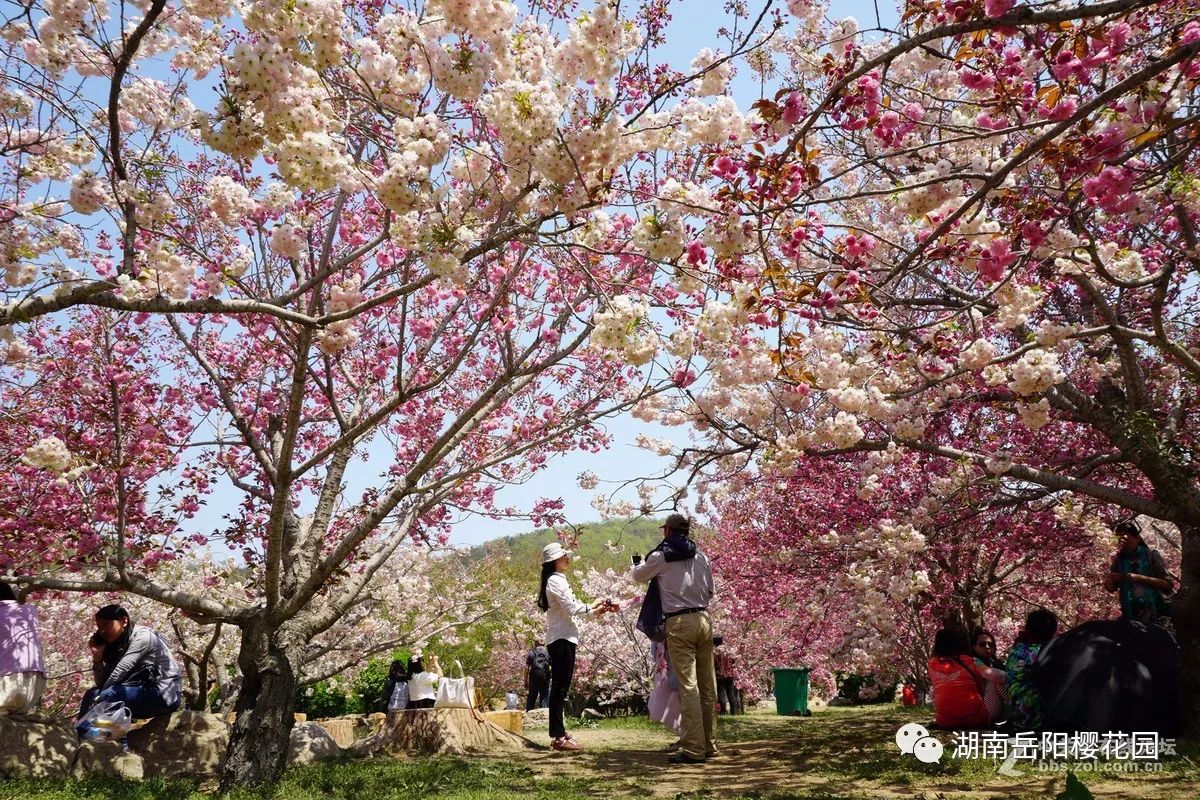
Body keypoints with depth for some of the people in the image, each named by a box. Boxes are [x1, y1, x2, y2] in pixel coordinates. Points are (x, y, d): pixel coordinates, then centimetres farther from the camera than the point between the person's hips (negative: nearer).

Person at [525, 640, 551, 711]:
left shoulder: (531, 653, 6)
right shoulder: (548, 652, 8)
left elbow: (527, 668, 1)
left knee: (531, 698, 8)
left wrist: (525, 681, 4)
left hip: (533, 678, 0)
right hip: (545, 678, 0)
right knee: (544, 697, 3)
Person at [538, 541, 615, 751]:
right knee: (560, 687, -9)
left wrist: (594, 607, 9)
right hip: (562, 639, -10)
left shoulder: (557, 580, 19)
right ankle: (558, 736, -8)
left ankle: (558, 733, 18)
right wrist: (594, 609, -4)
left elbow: (569, 608, 18)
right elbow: (571, 608, -17)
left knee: (559, 687, 12)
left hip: (560, 638, 10)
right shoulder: (556, 580, -13)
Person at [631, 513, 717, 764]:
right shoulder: (701, 556, 10)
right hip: (703, 619, 5)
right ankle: (709, 744, 20)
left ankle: (694, 750, -6)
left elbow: (639, 576, 16)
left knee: (688, 686, -6)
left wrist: (637, 562, 37)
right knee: (707, 685, 11)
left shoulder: (660, 556, -2)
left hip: (679, 623, -5)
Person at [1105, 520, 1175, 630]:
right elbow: (1111, 587, 2)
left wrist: (1139, 578, -13)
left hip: (1158, 613, -2)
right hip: (1131, 615, 2)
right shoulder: (1119, 560, 12)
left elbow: (1168, 584, -1)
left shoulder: (1152, 555, 6)